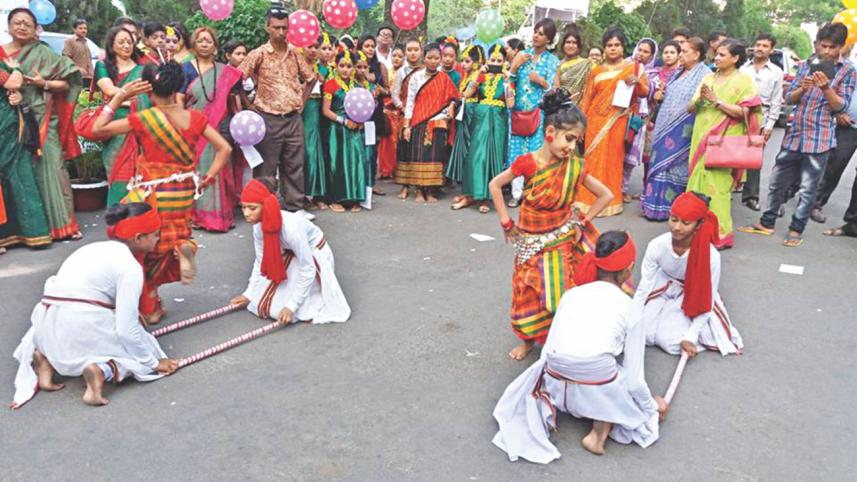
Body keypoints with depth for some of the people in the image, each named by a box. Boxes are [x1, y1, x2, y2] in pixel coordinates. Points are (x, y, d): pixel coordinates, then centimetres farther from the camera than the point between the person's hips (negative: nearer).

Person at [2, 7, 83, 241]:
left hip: (41, 122, -2)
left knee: (50, 168, -6)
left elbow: (66, 84, 2)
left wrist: (43, 83, -11)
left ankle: (61, 223, 0)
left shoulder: (44, 53, 4)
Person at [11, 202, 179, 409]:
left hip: (46, 324, 8)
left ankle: (47, 358, 9)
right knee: (135, 344, 16)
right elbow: (127, 328, -12)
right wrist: (154, 363, 1)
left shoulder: (94, 248, 18)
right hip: (84, 327, -7)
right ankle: (101, 368, -13)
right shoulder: (130, 266, -6)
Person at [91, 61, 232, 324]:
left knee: (146, 251, 15)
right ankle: (183, 246, -8)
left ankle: (150, 308, 21)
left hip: (154, 196, -3)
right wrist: (209, 176, 0)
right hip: (184, 194, 3)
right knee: (173, 234, 28)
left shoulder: (142, 120, -13)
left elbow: (98, 128, -5)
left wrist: (119, 97, -5)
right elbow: (225, 148, -3)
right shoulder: (195, 118, -3)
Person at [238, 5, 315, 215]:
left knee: (294, 166, 9)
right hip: (268, 119, -4)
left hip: (294, 118, 4)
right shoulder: (258, 54, -6)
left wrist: (301, 101, 11)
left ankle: (295, 207, 19)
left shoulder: (295, 53, 7)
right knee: (266, 168, 2)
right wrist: (251, 105, -3)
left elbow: (310, 78, 19)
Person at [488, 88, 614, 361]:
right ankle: (528, 340, 31)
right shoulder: (528, 162, -17)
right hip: (531, 241, 0)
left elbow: (606, 195, -1)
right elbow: (495, 185, -6)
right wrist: (506, 222, -6)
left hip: (561, 241, 0)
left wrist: (582, 222, -4)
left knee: (560, 294, 1)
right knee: (528, 292, 10)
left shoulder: (575, 166, -11)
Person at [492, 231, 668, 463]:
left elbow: (548, 349, 9)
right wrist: (653, 406, 21)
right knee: (628, 384, 29)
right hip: (599, 393, -3)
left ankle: (545, 411, 9)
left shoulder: (571, 294, 9)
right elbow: (634, 379, 3)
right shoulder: (632, 309, 1)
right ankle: (600, 432, 5)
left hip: (556, 387, 3)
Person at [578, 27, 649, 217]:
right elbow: (587, 98, 11)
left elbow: (645, 93, 5)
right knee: (593, 159, 1)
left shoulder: (633, 67, 5)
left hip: (618, 121, -1)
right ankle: (589, 199, 9)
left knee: (613, 159, 1)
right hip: (596, 121, 1)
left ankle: (611, 200, 8)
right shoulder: (596, 70, 9)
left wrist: (638, 81, -15)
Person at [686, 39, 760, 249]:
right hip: (702, 137, 6)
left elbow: (743, 112, -12)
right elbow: (690, 108, 10)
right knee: (698, 182, 5)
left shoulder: (743, 80, -1)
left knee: (715, 185, -10)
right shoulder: (708, 78, 15)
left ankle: (720, 233, -3)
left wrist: (716, 100, -14)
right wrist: (700, 99, -10)